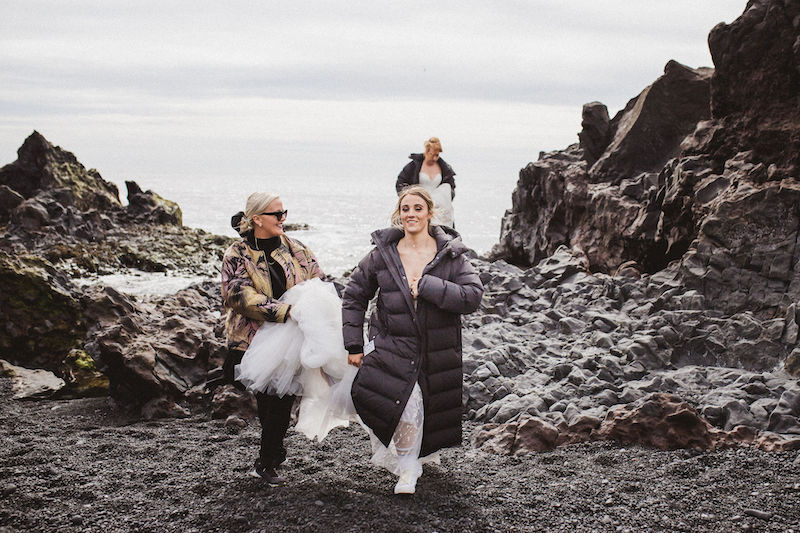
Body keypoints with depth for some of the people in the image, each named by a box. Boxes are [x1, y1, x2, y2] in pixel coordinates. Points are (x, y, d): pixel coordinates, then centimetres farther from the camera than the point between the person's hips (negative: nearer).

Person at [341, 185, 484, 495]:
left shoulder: (451, 254, -3)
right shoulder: (382, 254, 0)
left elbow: (473, 296, -14)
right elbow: (354, 297, 8)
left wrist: (427, 287, -22)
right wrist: (354, 345, 4)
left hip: (437, 353, 1)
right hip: (391, 349, -1)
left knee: (431, 411, 10)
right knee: (408, 408, -16)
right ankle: (407, 471, 6)